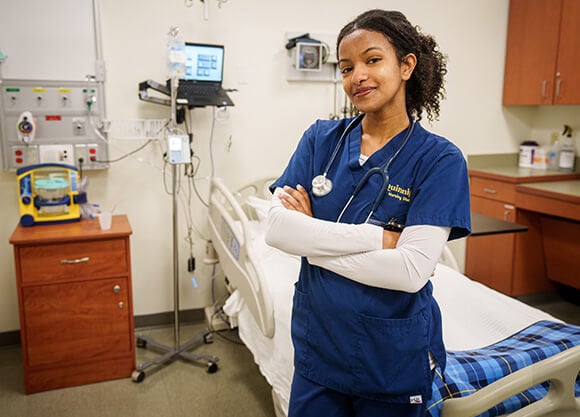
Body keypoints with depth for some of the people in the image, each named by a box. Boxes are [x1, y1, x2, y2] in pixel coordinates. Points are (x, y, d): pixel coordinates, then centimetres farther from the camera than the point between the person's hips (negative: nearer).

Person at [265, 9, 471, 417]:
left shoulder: (439, 159, -12)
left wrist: (314, 240, -17)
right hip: (317, 341, 3)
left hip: (395, 354, -2)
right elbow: (277, 228, -13)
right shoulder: (321, 138, -3)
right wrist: (379, 236, -20)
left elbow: (411, 270, -22)